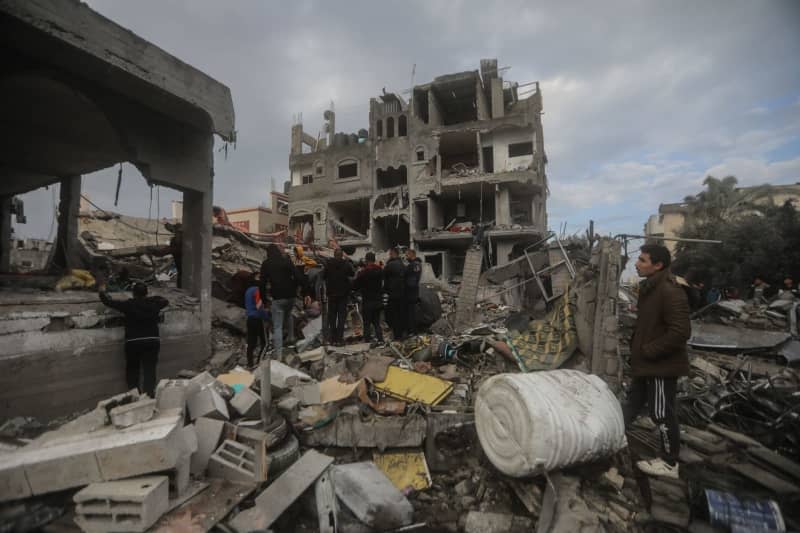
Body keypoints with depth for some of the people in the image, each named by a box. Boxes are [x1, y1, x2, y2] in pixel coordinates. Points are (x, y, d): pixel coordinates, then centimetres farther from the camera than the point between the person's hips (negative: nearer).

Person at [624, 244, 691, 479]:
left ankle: (669, 463, 23)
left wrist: (649, 351, -20)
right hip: (646, 363, 10)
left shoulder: (670, 292, -23)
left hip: (662, 365, -10)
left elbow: (680, 332, -27)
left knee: (662, 413, 5)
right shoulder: (649, 287, 8)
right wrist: (637, 347, 12)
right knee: (633, 402, 21)